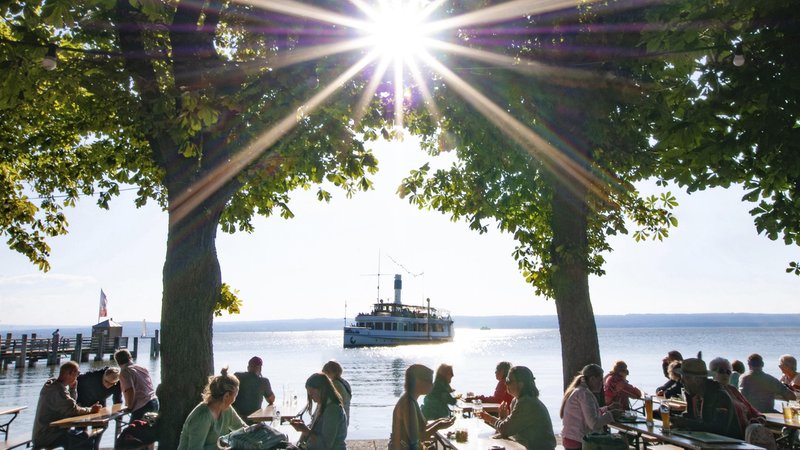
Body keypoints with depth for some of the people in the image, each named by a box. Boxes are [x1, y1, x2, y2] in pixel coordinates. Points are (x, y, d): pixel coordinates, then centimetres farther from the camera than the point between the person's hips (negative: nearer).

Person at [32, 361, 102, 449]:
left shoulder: (53, 385, 10)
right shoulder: (58, 390, -22)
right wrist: (91, 409, -12)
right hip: (47, 437, -11)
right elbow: (73, 410, -26)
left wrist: (72, 388, 2)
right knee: (88, 443, -20)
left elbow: (71, 404, 14)